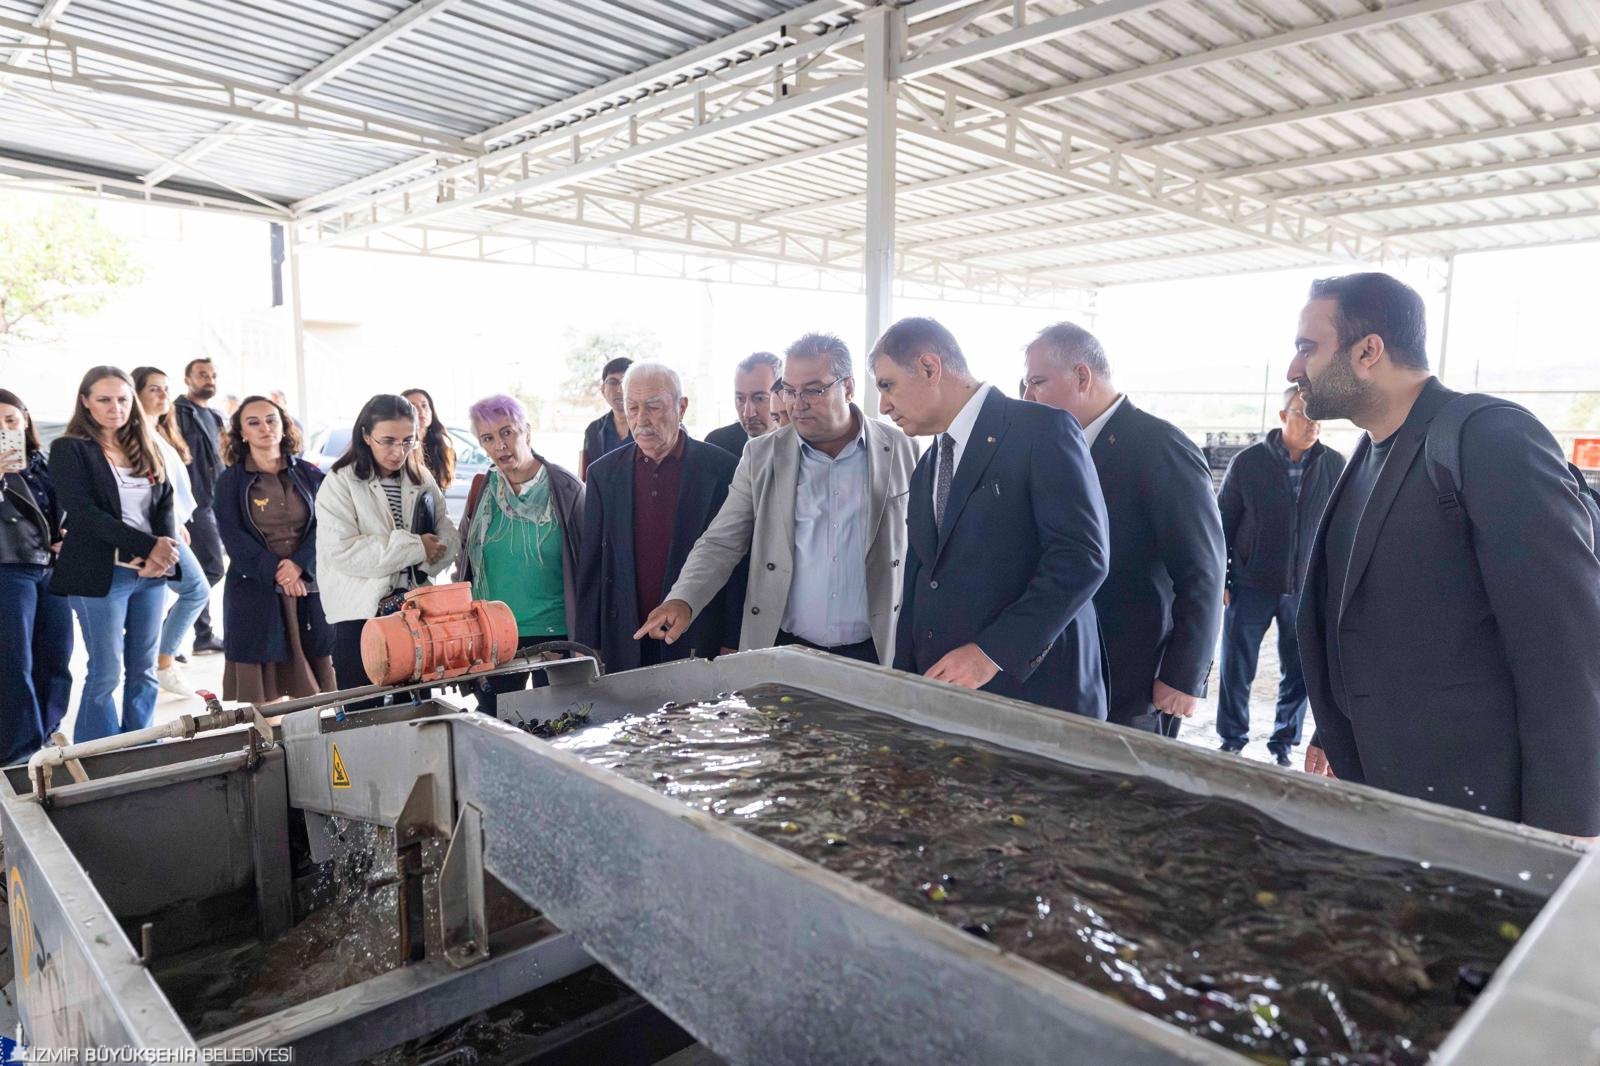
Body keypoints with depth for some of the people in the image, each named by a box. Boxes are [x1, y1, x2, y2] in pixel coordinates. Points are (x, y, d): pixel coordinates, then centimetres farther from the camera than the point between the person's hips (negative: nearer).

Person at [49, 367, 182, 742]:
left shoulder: (145, 447, 13)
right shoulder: (69, 449, -3)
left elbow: (165, 504, 6)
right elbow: (83, 512, -13)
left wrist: (163, 551, -12)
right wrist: (148, 546, -19)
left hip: (151, 572, 5)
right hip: (100, 573, -5)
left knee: (144, 670, 10)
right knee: (106, 673, 0)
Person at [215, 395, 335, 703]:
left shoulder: (309, 476, 9)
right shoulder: (230, 481, 5)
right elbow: (234, 538, -4)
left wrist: (299, 565, -15)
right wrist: (275, 573, -15)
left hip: (308, 589, 2)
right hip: (254, 592, -1)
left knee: (308, 692, 3)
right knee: (262, 700, -1)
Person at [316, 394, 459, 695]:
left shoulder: (422, 479, 8)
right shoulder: (340, 483, -6)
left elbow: (448, 538, 2)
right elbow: (342, 552, -18)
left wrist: (430, 555, -21)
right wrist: (415, 548, -17)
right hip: (360, 615, -4)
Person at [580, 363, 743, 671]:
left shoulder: (721, 469, -4)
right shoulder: (603, 473, 6)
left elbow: (737, 564, -3)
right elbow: (591, 565, 8)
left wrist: (732, 645, -6)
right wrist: (587, 646, 3)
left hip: (698, 643, -2)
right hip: (624, 646, 2)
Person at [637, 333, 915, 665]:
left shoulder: (901, 451, -1)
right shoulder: (761, 456, 1)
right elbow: (721, 543, 1)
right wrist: (683, 600, -17)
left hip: (876, 654, -1)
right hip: (783, 651, 1)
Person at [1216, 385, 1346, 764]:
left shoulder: (1335, 465, 1)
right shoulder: (1249, 461, -4)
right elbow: (1223, 523, 0)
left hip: (1308, 590, 2)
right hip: (1251, 586, -1)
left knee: (1299, 674, 8)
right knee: (1236, 669, 5)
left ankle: (1284, 743, 25)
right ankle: (1232, 740, 20)